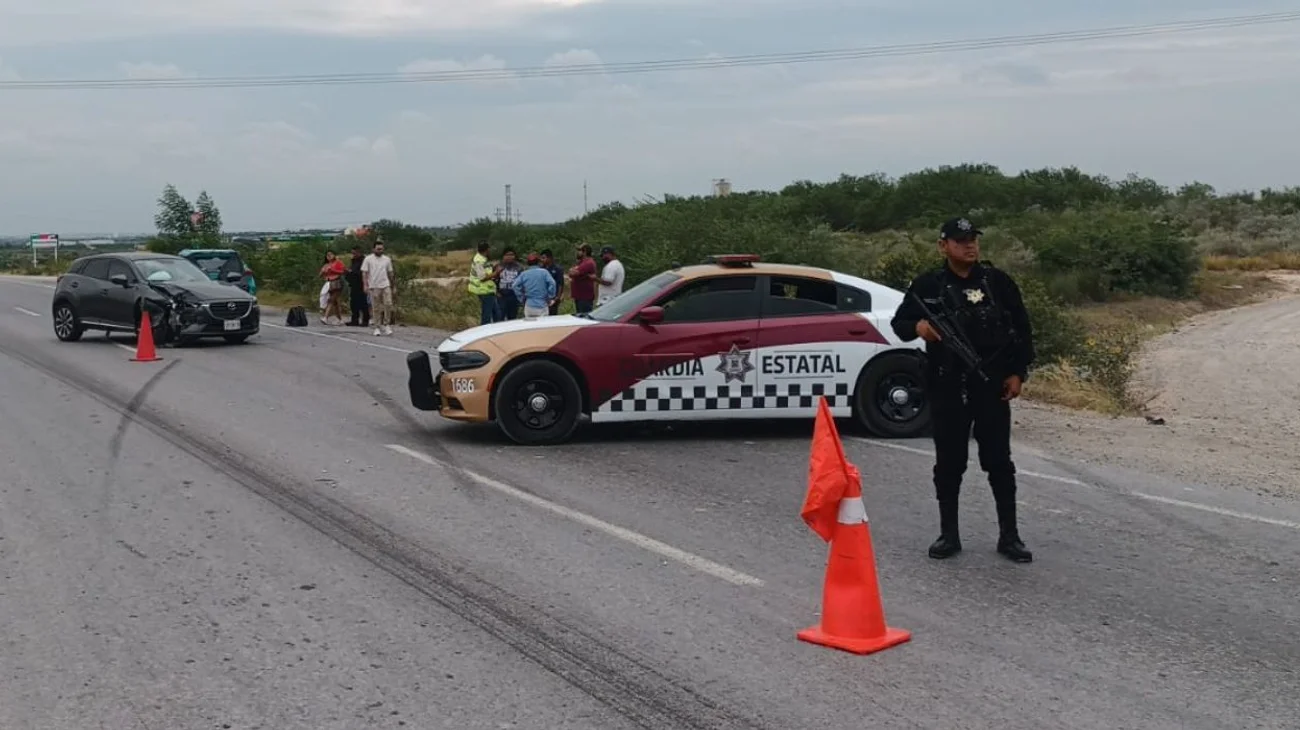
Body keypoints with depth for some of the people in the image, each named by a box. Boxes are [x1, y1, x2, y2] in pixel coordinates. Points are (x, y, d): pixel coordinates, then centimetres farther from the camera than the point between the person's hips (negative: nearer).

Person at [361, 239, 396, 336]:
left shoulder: (387, 259, 9)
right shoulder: (368, 259, -1)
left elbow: (390, 273, 14)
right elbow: (364, 273, -2)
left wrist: (392, 285, 14)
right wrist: (365, 285, -11)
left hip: (386, 286, 2)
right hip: (374, 287, -2)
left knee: (388, 304, -9)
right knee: (376, 308, 2)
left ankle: (387, 325, 4)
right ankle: (377, 327, 9)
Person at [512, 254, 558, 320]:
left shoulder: (524, 274, 2)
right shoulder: (544, 272, -4)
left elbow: (516, 286, -4)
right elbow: (552, 284, -13)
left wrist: (522, 299, 5)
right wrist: (550, 298, 0)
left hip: (529, 306, 2)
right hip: (542, 305, -2)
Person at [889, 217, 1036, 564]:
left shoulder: (998, 281, 3)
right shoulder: (928, 285, 2)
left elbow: (1022, 329, 8)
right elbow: (898, 322, 7)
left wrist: (1018, 372, 1)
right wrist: (917, 327, -15)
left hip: (992, 385, 0)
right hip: (947, 387, 0)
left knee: (999, 461, 5)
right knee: (949, 463, 7)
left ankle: (1009, 536, 14)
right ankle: (948, 534, 17)